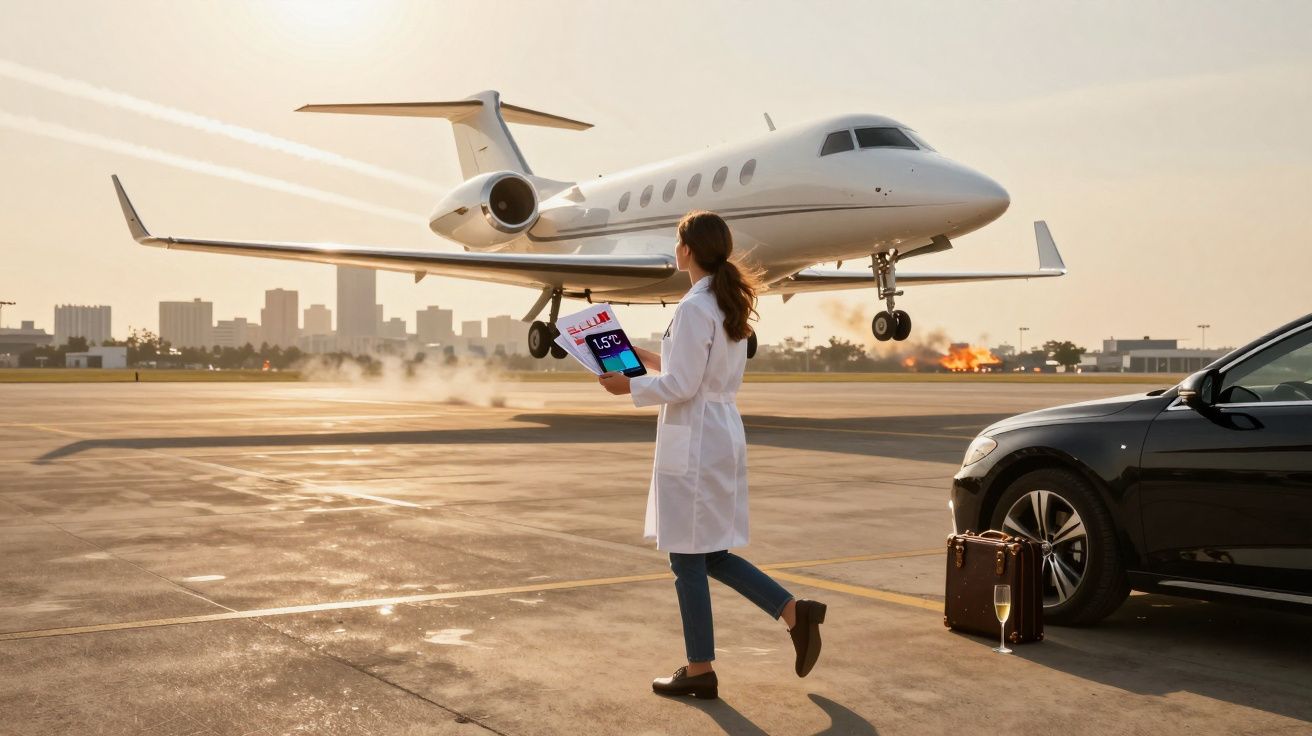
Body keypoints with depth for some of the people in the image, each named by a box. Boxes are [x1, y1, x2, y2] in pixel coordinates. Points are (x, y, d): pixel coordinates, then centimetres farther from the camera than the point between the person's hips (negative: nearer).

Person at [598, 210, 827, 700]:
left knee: (688, 557, 2)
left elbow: (681, 386, -19)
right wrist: (657, 361, 21)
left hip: (692, 443, -9)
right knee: (710, 554, 18)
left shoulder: (694, 307, -17)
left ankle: (699, 671, 13)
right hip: (723, 435, 9)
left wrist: (630, 387, -6)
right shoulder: (730, 304, 12)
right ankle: (795, 611, 13)